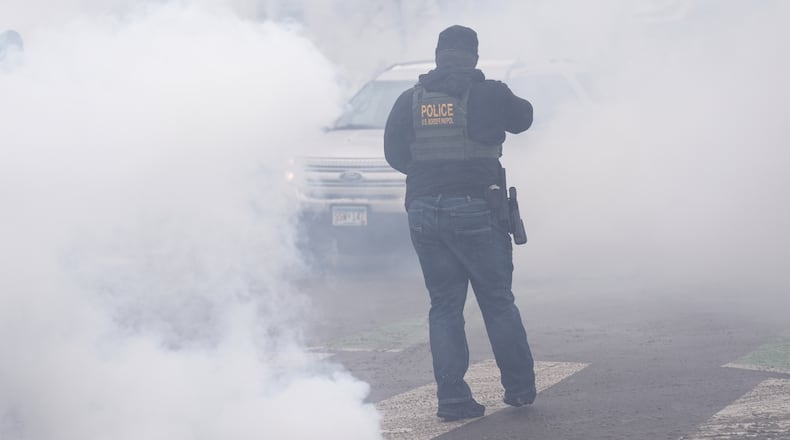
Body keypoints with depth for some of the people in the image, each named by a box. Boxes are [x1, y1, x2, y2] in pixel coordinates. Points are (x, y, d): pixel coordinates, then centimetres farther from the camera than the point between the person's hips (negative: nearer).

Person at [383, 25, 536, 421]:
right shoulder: (487, 94, -3)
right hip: (475, 210, -3)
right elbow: (522, 117, 14)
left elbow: (394, 153, 8)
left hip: (424, 213, 3)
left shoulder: (411, 100, 6)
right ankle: (520, 387, 18)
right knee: (498, 303, 11)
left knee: (444, 307, 8)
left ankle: (452, 398, 4)